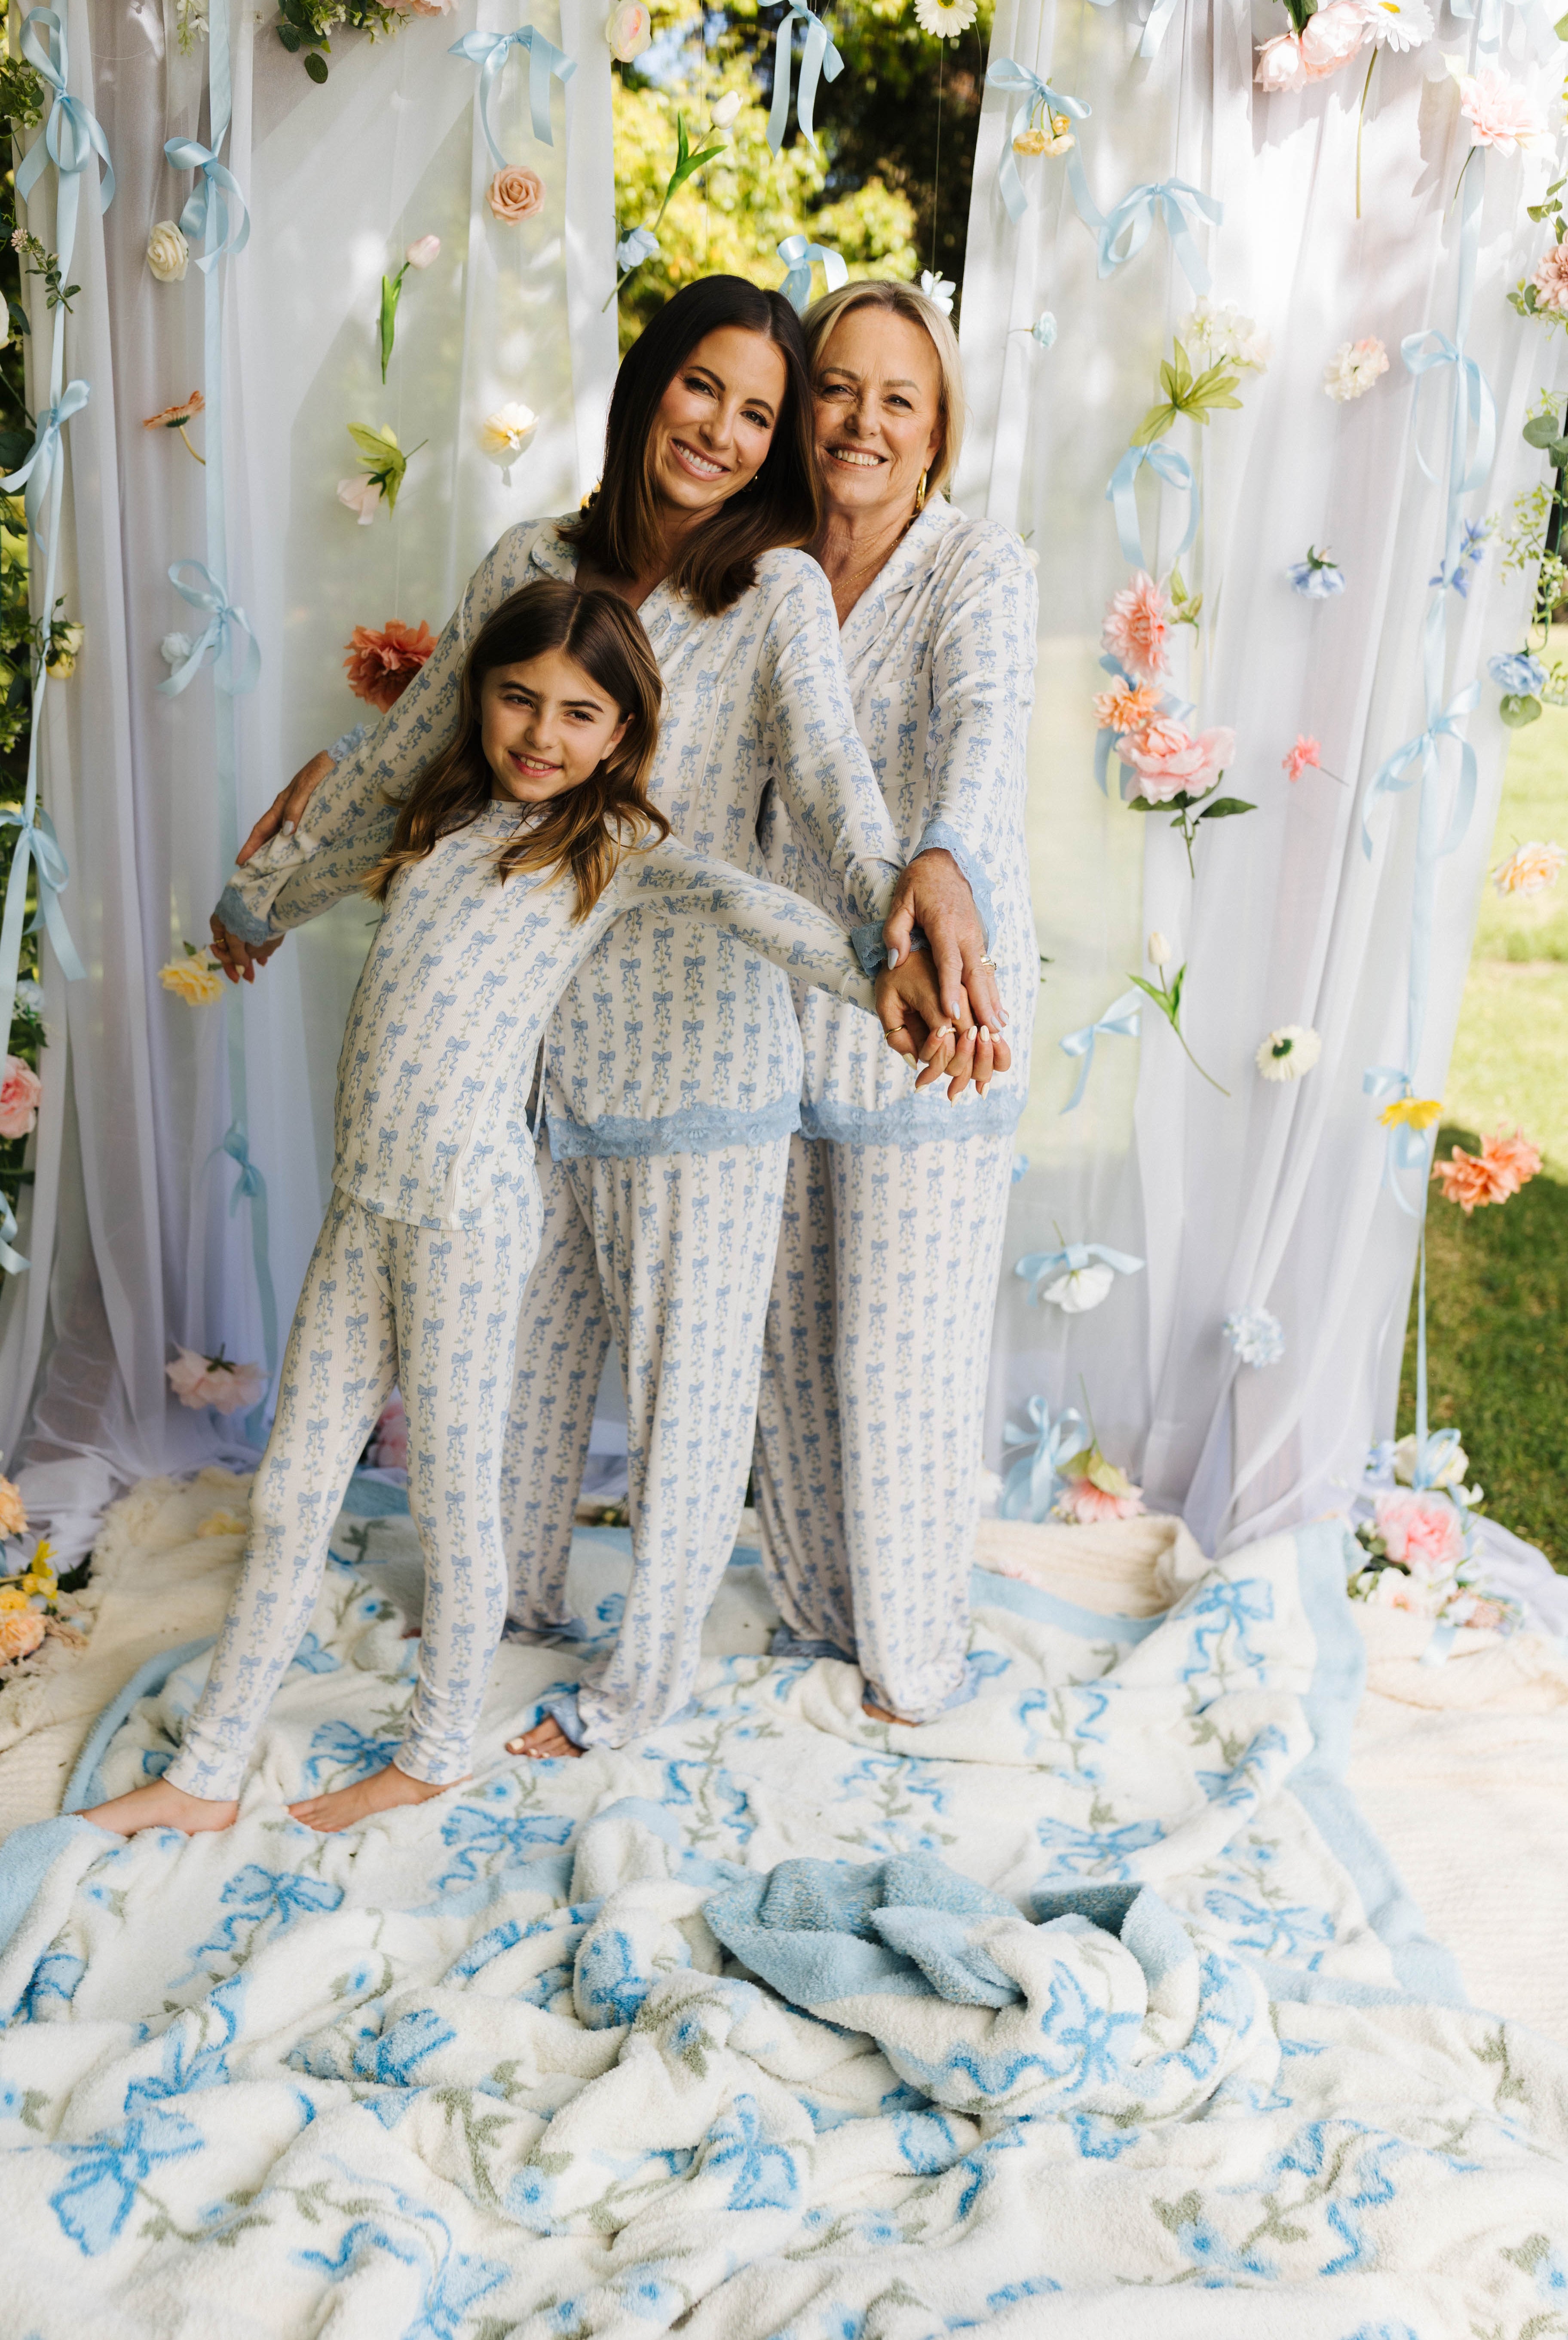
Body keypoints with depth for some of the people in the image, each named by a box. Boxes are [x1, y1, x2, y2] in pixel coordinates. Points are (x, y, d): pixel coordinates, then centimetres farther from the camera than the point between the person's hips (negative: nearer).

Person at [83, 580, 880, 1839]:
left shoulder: (614, 846, -3)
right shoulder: (435, 816, 15)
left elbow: (747, 903, -19)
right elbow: (323, 871, 35)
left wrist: (891, 986, -30)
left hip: (468, 1204, -6)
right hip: (365, 1198, 6)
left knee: (454, 1493, 7)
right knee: (290, 1491, 12)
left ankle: (437, 1756, 29)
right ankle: (205, 1777, 25)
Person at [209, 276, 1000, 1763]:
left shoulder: (779, 587, -7)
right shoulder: (533, 563, 4)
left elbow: (826, 777, -24)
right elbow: (416, 746, 15)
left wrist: (891, 931, -44)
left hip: (697, 1041, -4)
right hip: (536, 1029, 5)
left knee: (685, 1362, 8)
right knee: (527, 1331, 20)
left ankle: (651, 1668, 28)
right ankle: (522, 1590, 44)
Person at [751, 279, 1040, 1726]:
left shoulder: (980, 564, -9)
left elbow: (986, 724, -29)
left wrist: (941, 871, -51)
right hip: (783, 1010, 5)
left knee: (905, 1354, 3)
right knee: (787, 1334, 15)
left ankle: (918, 1650, 27)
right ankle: (818, 1604, 38)